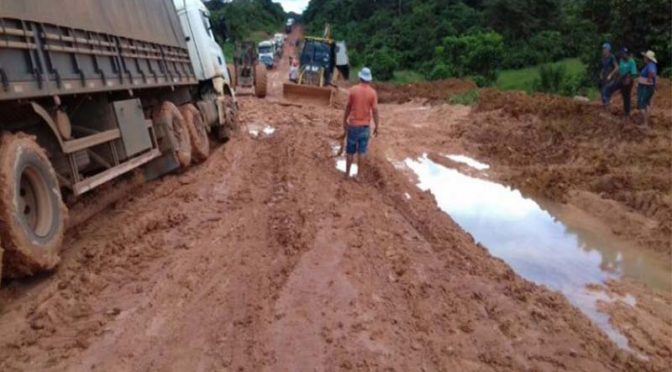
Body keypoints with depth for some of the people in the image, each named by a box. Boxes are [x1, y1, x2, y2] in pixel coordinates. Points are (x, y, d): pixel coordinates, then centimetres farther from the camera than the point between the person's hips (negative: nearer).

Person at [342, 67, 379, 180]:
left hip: (353, 124, 0)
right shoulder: (372, 92, -7)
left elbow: (348, 107, -1)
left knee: (350, 150, 11)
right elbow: (375, 110, -8)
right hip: (365, 125, 0)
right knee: (362, 151, 6)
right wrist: (376, 126, 0)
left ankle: (347, 173, 19)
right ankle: (359, 175, 9)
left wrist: (344, 121, 11)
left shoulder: (353, 90, -7)